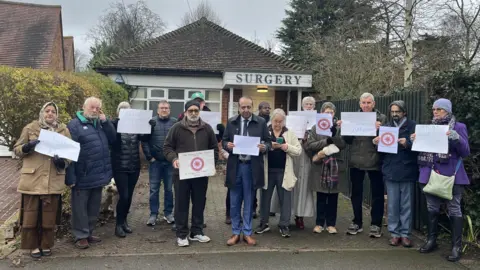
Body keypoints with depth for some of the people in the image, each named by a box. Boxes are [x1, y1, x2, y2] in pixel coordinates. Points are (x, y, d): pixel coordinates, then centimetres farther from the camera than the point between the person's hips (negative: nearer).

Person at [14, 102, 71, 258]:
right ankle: (33, 245, 21)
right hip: (32, 179, -1)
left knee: (49, 215, 9)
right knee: (31, 214, 5)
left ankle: (46, 245, 24)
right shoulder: (30, 128, 4)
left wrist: (62, 162, -11)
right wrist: (27, 147, -16)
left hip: (54, 180, 1)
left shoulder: (64, 130, 7)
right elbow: (17, 149, 6)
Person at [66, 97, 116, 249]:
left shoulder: (100, 124, 14)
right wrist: (71, 176, -19)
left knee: (94, 207, 15)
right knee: (80, 208, 4)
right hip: (83, 177, -7)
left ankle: (89, 233, 27)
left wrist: (105, 121, -2)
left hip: (99, 175, 7)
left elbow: (113, 139, 9)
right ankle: (81, 236, 14)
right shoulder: (74, 125, -9)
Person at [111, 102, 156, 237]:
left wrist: (150, 127, -19)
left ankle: (124, 221, 28)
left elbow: (145, 138, -2)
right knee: (124, 196, -8)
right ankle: (119, 224, 10)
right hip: (120, 167, -4)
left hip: (134, 167, 4)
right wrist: (116, 123, -33)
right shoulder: (114, 124, -5)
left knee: (129, 196, 12)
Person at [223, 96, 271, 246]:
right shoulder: (231, 122, 6)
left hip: (251, 167, -1)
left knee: (249, 202, 8)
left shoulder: (261, 122, 1)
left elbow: (268, 141, 3)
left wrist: (264, 147, -18)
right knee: (234, 202, 7)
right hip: (235, 166, 1)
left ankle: (247, 233, 20)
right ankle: (235, 233, 20)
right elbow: (224, 140, 9)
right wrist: (227, 145, -13)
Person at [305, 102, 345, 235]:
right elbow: (308, 145, -6)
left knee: (333, 197, 6)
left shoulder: (338, 128, 7)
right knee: (321, 197, 4)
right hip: (320, 166, -1)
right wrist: (325, 141, -15)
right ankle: (319, 223, 14)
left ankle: (331, 223, 16)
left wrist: (334, 133, -18)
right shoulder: (315, 128, 5)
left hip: (335, 166, 1)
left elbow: (343, 145, -5)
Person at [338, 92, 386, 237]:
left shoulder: (382, 118, 0)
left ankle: (376, 224, 15)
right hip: (356, 160, 3)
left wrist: (379, 129, -26)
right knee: (356, 192, 11)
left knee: (377, 193, 5)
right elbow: (348, 140, 5)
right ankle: (357, 222, 23)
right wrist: (343, 128, -10)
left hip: (374, 161, -3)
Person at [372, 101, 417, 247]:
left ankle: (405, 234, 15)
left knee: (406, 205, 5)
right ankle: (395, 233, 16)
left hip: (407, 171, -2)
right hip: (390, 171, 3)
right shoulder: (386, 126, 12)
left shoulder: (413, 126, 1)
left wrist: (407, 144, -24)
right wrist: (377, 143, -8)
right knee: (392, 205, 6)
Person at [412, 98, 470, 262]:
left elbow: (465, 153, -6)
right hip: (430, 174, 5)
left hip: (451, 175, -5)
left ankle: (456, 246, 7)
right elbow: (422, 149, 18)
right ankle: (431, 240, 24)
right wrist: (415, 141, -1)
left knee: (454, 210, -1)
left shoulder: (459, 127, 0)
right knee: (432, 209, 12)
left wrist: (456, 138, -22)